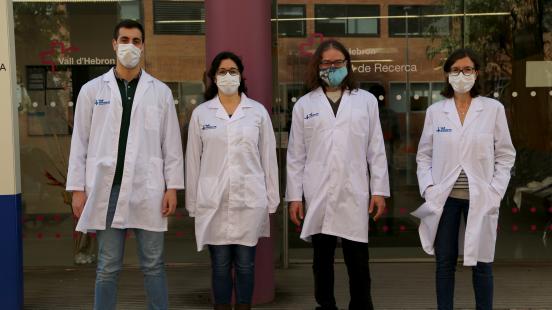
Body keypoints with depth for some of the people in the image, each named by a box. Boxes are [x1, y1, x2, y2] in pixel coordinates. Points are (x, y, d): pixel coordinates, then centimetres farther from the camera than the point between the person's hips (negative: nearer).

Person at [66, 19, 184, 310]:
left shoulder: (160, 91, 5)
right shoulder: (92, 89, 5)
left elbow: (171, 143, 5)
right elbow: (80, 142, 5)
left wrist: (172, 187, -1)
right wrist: (77, 188, 0)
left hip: (147, 191, 0)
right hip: (107, 189, 0)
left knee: (153, 265, 7)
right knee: (107, 268, 7)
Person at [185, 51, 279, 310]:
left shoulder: (258, 111, 3)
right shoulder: (200, 113, 4)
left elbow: (268, 158, 4)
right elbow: (193, 160, 5)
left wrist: (271, 201, 3)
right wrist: (192, 203, 4)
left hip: (249, 199, 0)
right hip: (213, 201, 0)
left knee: (245, 264, 8)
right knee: (220, 265, 7)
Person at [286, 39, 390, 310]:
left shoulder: (366, 100, 7)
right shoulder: (304, 104, 7)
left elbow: (376, 149, 6)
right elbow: (295, 155, 6)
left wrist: (379, 189, 1)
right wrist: (294, 196, 2)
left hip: (354, 194, -1)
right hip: (318, 195, 1)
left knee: (358, 262, 2)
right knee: (322, 259, 9)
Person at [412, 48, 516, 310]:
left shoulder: (494, 109, 0)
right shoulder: (435, 111, 4)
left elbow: (505, 155, 3)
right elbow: (423, 155, 8)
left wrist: (495, 192, -6)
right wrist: (428, 188, -5)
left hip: (480, 199, -1)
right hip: (445, 199, 1)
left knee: (481, 263, 7)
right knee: (444, 263, 8)